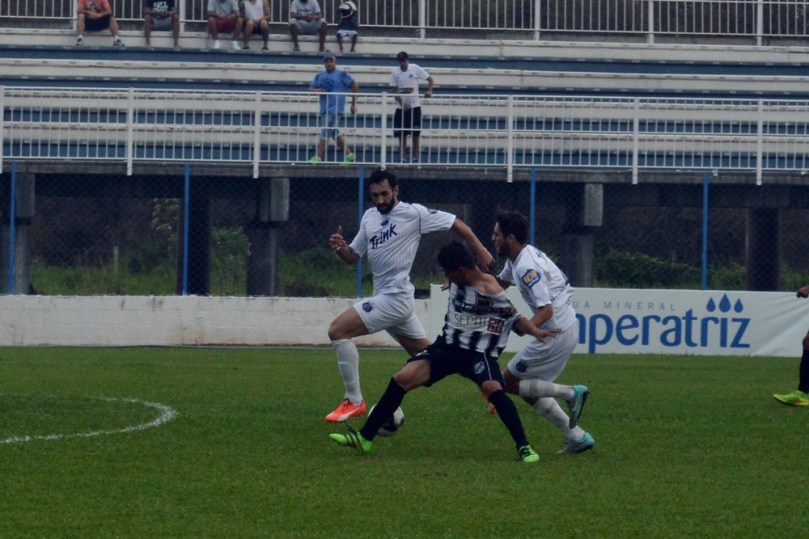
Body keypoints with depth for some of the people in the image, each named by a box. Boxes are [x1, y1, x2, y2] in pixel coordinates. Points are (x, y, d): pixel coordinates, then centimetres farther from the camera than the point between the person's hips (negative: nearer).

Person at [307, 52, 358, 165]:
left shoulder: (341, 75, -3)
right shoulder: (320, 76, 14)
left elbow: (355, 86, 0)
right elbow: (310, 88, 13)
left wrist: (353, 104, -1)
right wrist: (316, 90, -11)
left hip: (336, 109, -7)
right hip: (324, 109, 7)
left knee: (325, 134, -11)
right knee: (336, 135, 12)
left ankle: (317, 157, -9)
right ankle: (349, 155, 22)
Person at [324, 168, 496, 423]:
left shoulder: (414, 213, -9)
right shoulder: (369, 217, 12)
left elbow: (455, 223, -3)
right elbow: (353, 256, 15)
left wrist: (480, 250, -4)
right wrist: (340, 247, -7)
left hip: (396, 298, -8)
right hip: (384, 298, 8)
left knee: (337, 330, -16)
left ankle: (354, 401, -11)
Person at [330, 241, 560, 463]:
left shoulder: (491, 291, -17)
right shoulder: (456, 282, 1)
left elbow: (516, 318, -12)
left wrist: (536, 332, -26)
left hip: (479, 352, -6)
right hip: (448, 346, 6)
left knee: (493, 388, -33)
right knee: (402, 378, -7)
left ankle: (523, 447, -21)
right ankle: (364, 438, -1)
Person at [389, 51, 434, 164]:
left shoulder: (415, 69, -3)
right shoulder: (395, 72, 0)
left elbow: (430, 80, 2)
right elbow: (393, 91, -2)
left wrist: (429, 91, -17)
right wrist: (402, 104, -13)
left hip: (414, 105, -1)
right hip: (401, 107, 1)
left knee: (415, 133, -1)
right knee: (401, 134, 1)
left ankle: (415, 157, 7)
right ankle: (403, 157, 8)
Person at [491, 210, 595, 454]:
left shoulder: (526, 267, -21)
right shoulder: (518, 258, 10)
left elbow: (546, 310, -28)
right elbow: (500, 282, 29)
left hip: (556, 332, -10)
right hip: (567, 327, 10)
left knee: (508, 382, -1)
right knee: (528, 389, 16)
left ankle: (570, 393, -6)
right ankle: (577, 437, 13)